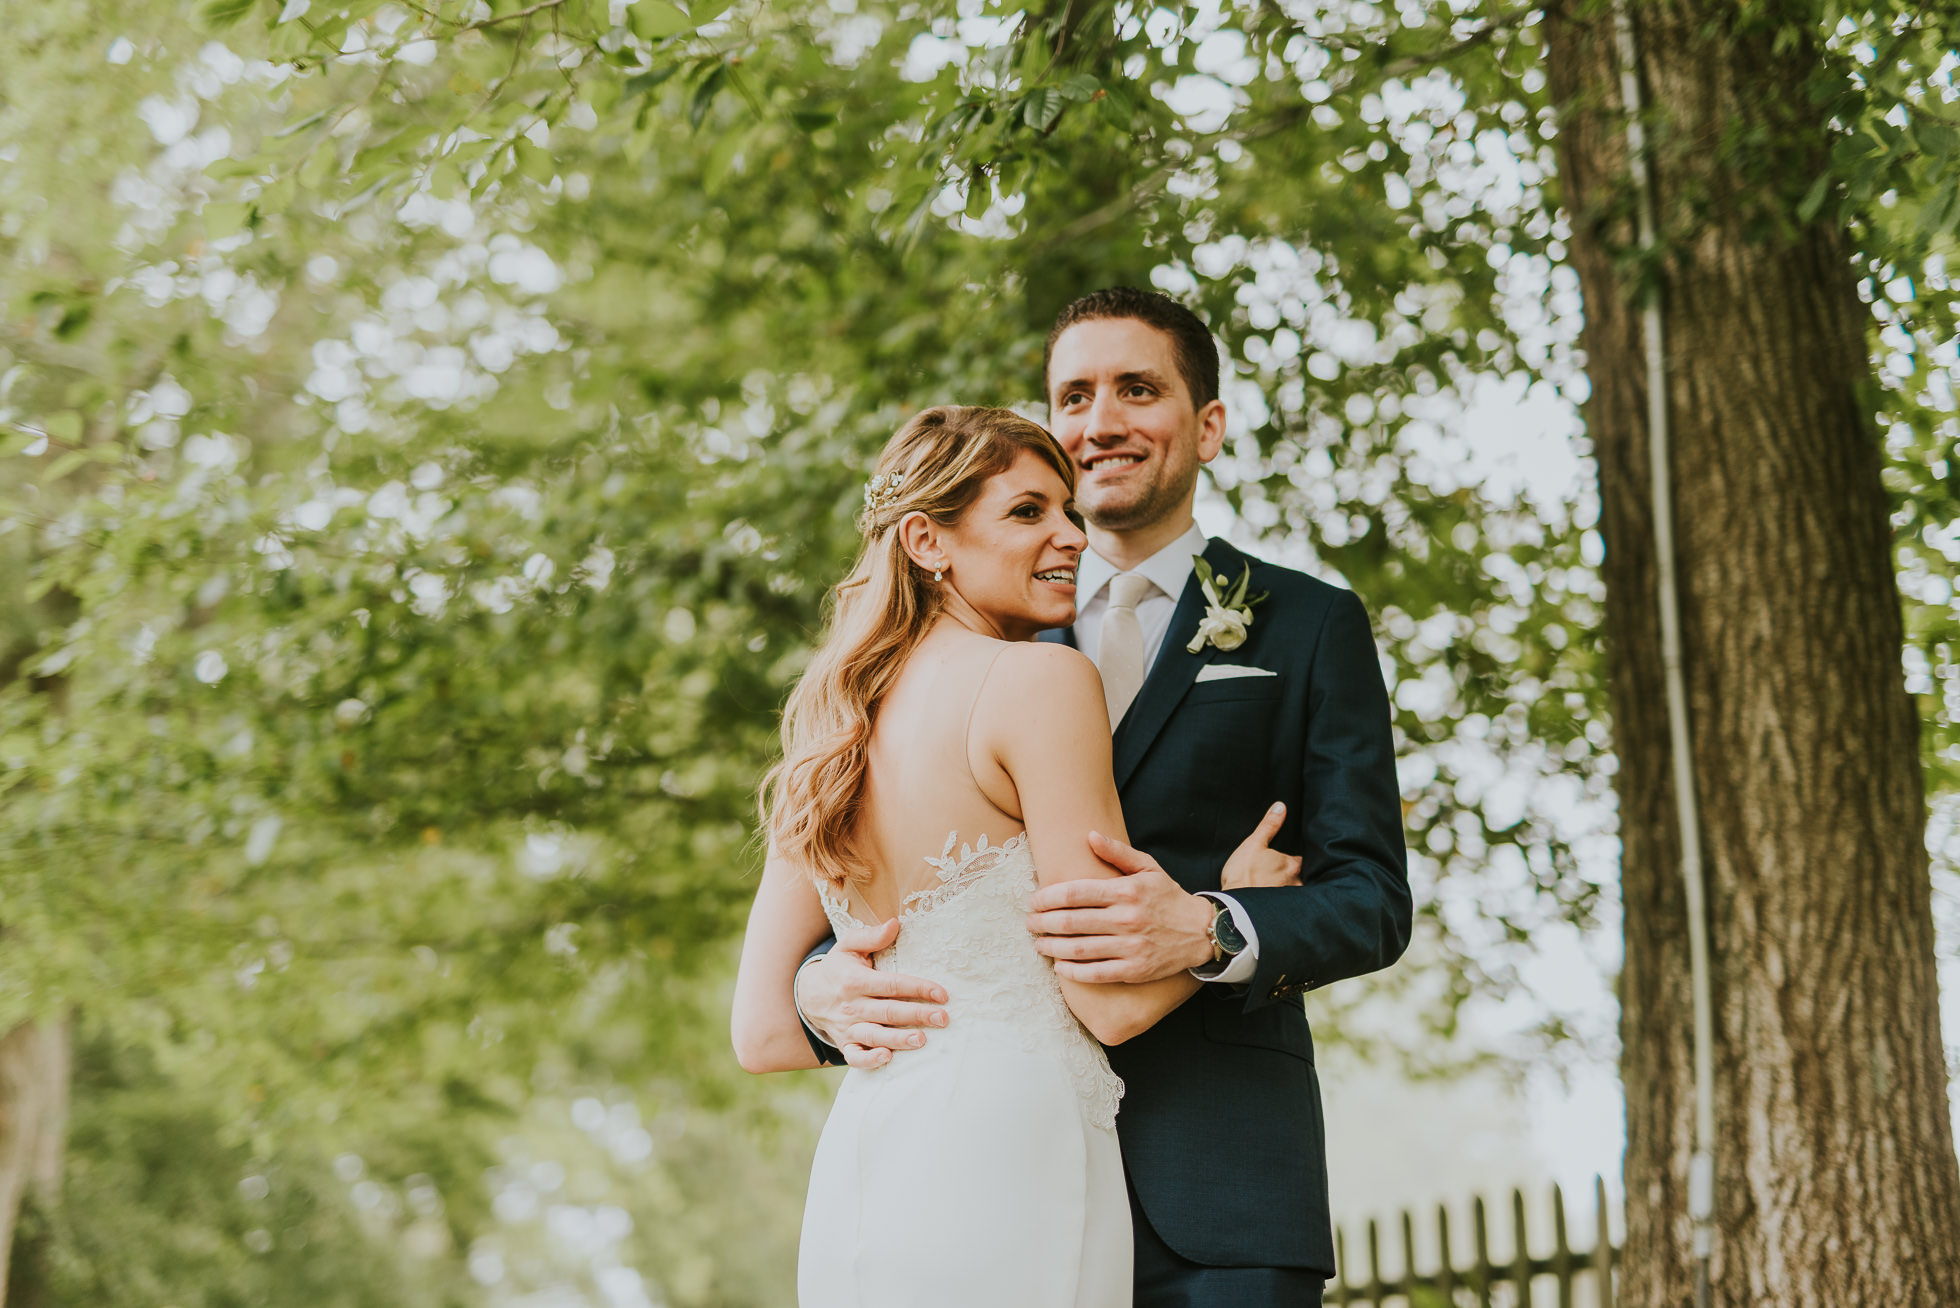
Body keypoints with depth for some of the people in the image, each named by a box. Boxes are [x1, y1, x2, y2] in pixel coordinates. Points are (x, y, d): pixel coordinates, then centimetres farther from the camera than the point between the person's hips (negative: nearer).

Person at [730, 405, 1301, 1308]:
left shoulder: (832, 730, 13)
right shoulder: (1040, 679, -8)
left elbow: (763, 1033, 12)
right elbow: (1115, 999, -10)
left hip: (857, 1175, 8)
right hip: (1004, 1169, -8)